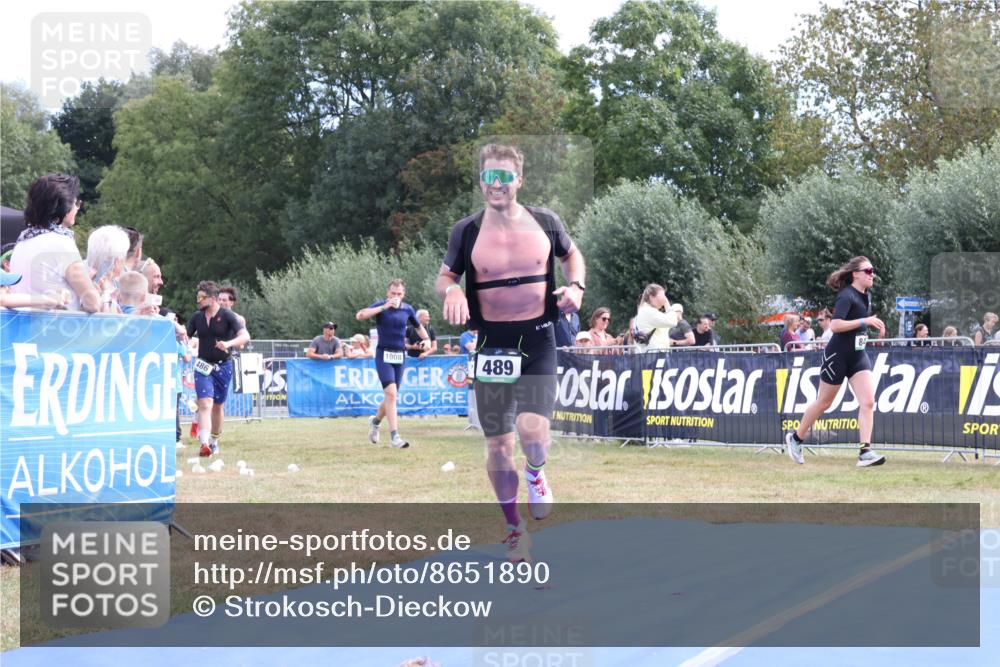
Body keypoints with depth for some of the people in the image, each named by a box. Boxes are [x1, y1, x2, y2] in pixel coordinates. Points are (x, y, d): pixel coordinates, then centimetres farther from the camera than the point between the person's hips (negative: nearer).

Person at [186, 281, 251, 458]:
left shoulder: (227, 316, -8)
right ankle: (204, 444, -28)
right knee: (205, 404, -15)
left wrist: (229, 343, -36)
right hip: (203, 366, 1)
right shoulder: (197, 317, 4)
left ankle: (214, 441, 31)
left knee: (217, 406, 12)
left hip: (223, 366, -1)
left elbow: (245, 336, -19)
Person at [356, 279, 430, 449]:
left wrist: (426, 338, 4)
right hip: (384, 354, -4)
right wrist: (384, 307, -26)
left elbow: (418, 326, 23)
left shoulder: (407, 309, 6)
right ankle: (394, 436, -20)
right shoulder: (381, 305, -5)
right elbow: (359, 316, -22)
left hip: (400, 356, 4)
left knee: (392, 396, 11)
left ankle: (375, 421, 40)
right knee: (391, 393, -18)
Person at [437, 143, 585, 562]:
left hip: (538, 341, -1)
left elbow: (571, 254, 19)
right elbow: (444, 277, 8)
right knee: (498, 444, 5)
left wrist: (576, 285, -1)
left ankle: (536, 474, 17)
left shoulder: (545, 223, 0)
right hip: (491, 345, 1)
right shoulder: (466, 231, -2)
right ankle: (514, 529, 23)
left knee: (532, 429, -21)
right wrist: (451, 291, -15)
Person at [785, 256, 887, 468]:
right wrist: (865, 321, -32)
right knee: (823, 402, 8)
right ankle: (795, 438, 29)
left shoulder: (867, 295, 9)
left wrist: (875, 325, 16)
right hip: (837, 355, -7)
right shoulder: (846, 296, -17)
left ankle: (865, 452, -15)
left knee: (868, 401, -11)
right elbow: (835, 325, -30)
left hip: (858, 355, 7)